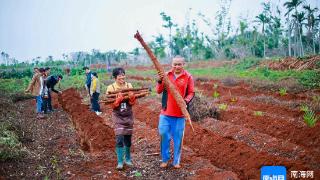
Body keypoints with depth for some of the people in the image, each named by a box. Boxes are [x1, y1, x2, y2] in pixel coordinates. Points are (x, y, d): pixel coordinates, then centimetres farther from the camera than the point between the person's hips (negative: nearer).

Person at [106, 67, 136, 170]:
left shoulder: (129, 86, -1)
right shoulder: (111, 88, -9)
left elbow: (132, 103, -1)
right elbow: (111, 105, -10)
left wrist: (132, 97, -22)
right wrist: (119, 99, -27)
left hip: (128, 115, 3)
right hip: (118, 116, -3)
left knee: (128, 138, 11)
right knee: (119, 138, -11)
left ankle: (128, 159, 28)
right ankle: (120, 162, -1)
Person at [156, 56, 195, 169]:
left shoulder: (188, 77, -1)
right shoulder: (166, 75, 4)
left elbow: (191, 93, 1)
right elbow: (159, 91, 1)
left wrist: (186, 100, -18)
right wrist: (160, 81, -16)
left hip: (180, 113, -1)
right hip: (166, 112, 2)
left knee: (178, 138, 6)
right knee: (164, 134, 6)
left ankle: (176, 161, 20)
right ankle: (164, 159, 22)